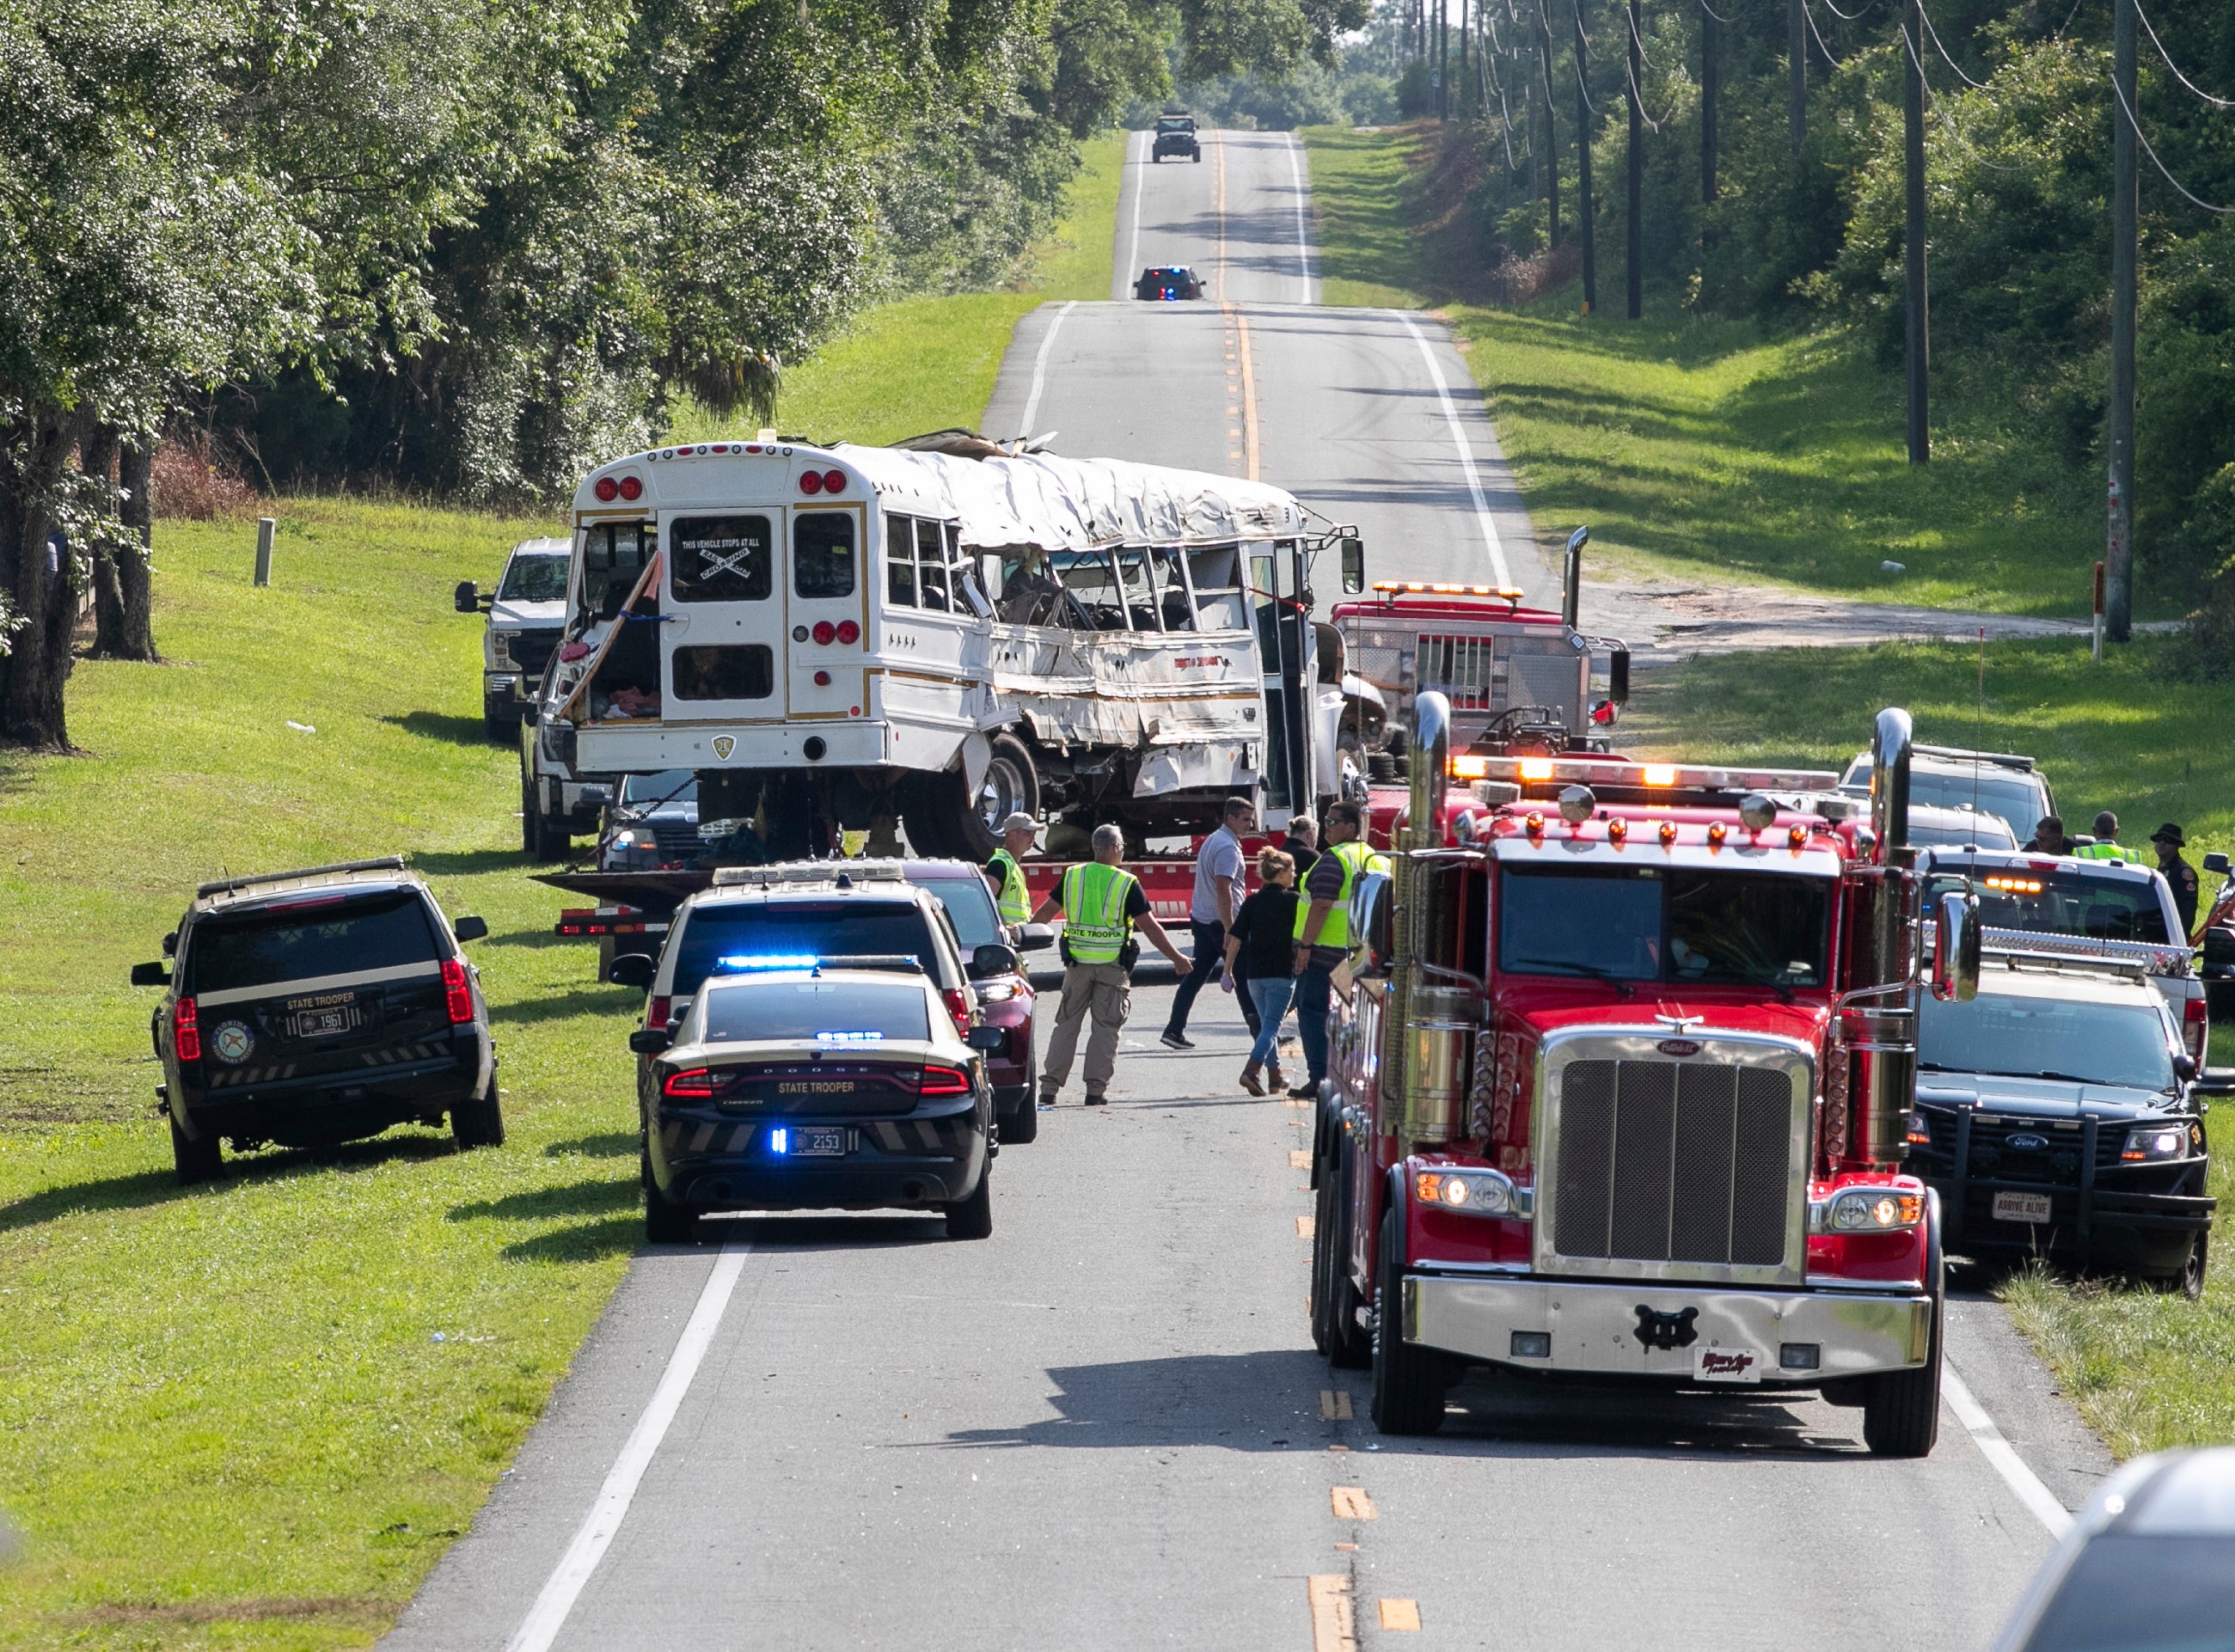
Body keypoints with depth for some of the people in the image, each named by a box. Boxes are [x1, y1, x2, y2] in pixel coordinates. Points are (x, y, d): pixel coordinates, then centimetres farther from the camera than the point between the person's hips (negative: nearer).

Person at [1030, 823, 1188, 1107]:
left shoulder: (1073, 876, 2)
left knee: (1067, 1024, 10)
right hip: (1113, 966, -3)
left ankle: (1049, 1086, 6)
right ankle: (1096, 1088, 1)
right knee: (1106, 1027, 5)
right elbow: (1150, 926, -6)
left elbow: (1045, 912, 10)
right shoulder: (1127, 884, -8)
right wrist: (1176, 958, 3)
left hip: (1078, 962, 3)